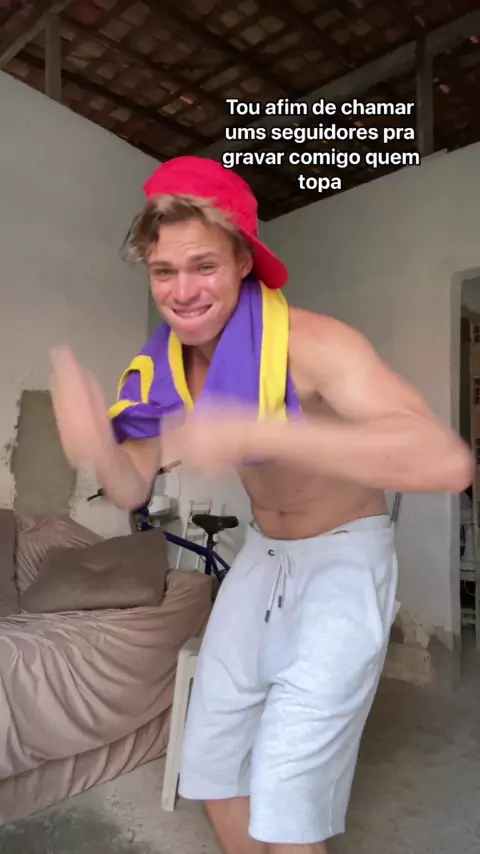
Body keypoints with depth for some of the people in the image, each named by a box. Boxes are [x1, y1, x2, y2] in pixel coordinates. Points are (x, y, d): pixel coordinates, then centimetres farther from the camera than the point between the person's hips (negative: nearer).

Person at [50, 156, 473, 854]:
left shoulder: (310, 343, -26)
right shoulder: (166, 367, -6)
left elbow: (447, 462, -38)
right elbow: (133, 488, -4)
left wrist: (256, 433, -47)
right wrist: (98, 447, -27)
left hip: (345, 559, -5)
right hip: (262, 558, 6)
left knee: (284, 798, -5)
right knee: (210, 760, 13)